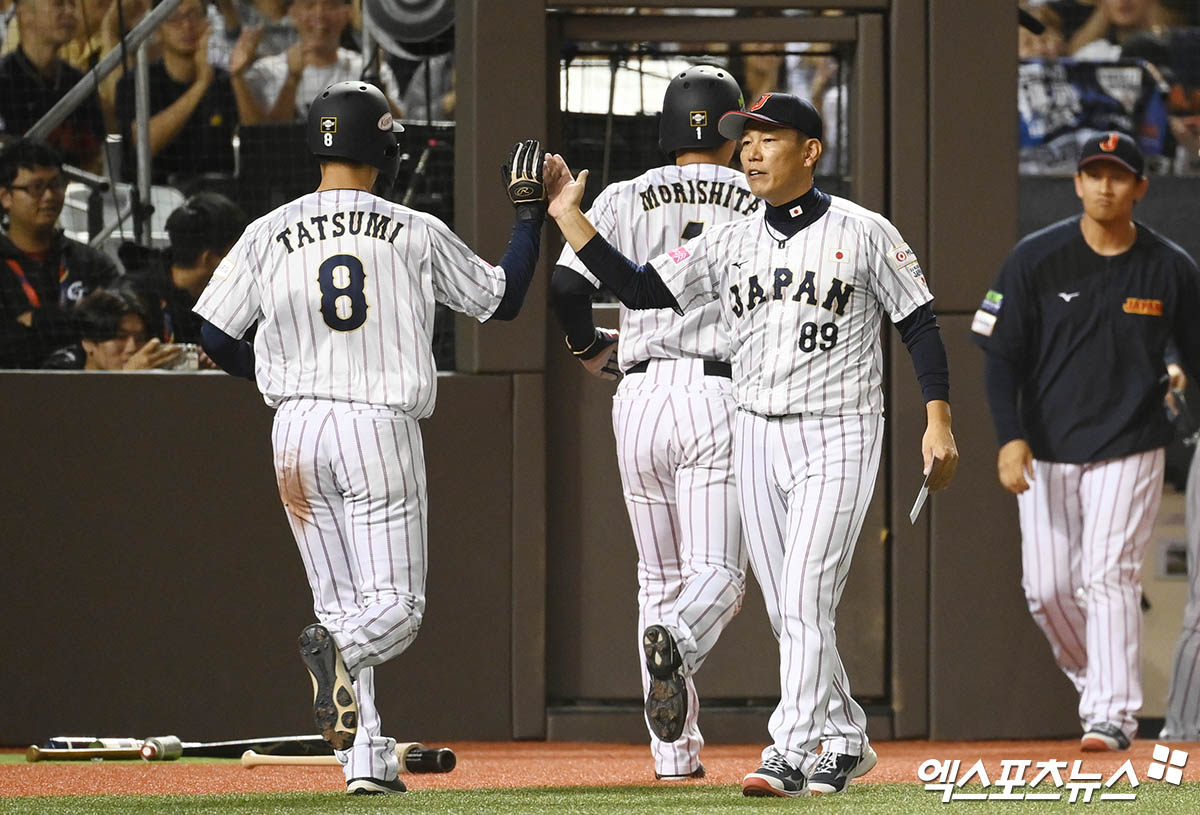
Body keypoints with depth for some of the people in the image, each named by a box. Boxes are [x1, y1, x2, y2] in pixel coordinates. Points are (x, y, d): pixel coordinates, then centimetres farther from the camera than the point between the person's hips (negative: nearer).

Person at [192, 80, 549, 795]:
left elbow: (217, 337, 3)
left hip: (298, 431, 2)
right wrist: (531, 210, 20)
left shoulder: (270, 234, 2)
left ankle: (368, 760, 4)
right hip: (382, 428, -2)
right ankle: (341, 651, -34)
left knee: (340, 600, 11)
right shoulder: (417, 234, -1)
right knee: (396, 603, 0)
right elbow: (504, 299, 9)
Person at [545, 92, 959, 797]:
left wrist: (939, 422, -8)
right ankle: (845, 739, 24)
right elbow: (642, 290, 3)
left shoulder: (863, 233, -4)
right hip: (757, 439, 5)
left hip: (837, 439, -5)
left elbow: (919, 322, -1)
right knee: (790, 614, 9)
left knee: (804, 603, -15)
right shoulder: (730, 243, 8)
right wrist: (569, 217, -3)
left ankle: (790, 756, -18)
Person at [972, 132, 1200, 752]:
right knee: (1047, 588, 3)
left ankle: (1114, 714, -13)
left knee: (1109, 575, -14)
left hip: (1128, 450, -2)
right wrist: (1009, 437, -15)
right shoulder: (1036, 260, -3)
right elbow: (1001, 352, -3)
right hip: (1046, 450, 2)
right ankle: (1093, 684, 27)